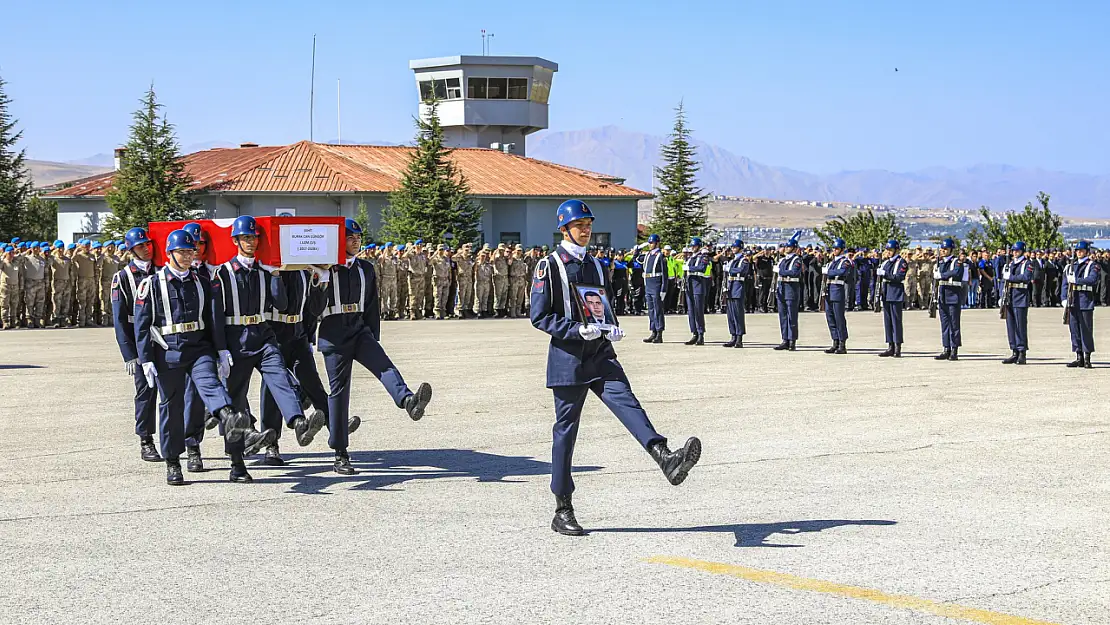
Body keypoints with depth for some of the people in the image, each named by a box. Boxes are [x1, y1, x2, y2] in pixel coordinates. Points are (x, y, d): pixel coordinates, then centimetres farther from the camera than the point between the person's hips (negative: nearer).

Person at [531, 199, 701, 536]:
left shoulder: (595, 265, 16)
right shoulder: (549, 265, -3)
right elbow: (539, 316, -8)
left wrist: (612, 329, 2)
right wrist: (578, 330, -20)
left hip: (601, 354, 5)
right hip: (568, 356, -5)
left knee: (627, 402, -18)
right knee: (565, 429, 1)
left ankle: (667, 459, -40)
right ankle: (562, 511, 9)